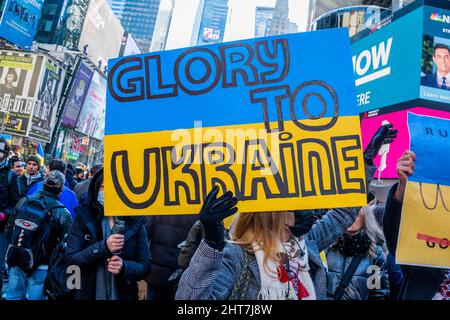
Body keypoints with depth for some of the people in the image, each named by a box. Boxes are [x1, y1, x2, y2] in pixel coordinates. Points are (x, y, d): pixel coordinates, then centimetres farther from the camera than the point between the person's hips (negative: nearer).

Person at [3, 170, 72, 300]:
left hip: (15, 259, 5)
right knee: (34, 296, 7)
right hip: (40, 265, -4)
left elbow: (9, 229, 8)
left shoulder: (23, 202, -1)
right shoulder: (61, 213, -15)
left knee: (12, 295, 17)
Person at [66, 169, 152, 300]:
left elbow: (146, 265, -5)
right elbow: (71, 259, -12)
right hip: (87, 294, 0)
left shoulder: (135, 222, -7)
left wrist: (124, 267, -24)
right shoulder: (83, 217, -7)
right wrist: (103, 247, -25)